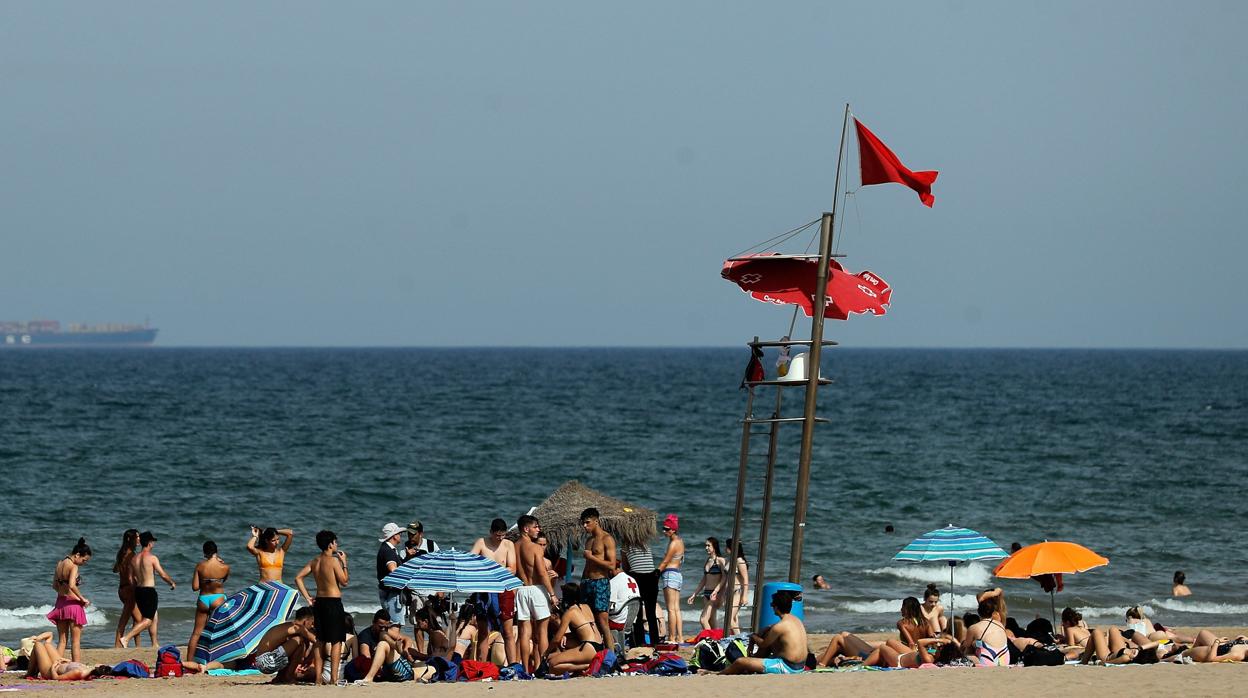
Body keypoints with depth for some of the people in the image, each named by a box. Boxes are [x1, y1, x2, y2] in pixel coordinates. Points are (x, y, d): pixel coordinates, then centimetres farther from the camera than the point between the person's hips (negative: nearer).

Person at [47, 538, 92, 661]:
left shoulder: (60, 564, 9)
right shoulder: (73, 566, -15)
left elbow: (55, 585, 15)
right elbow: (72, 585, -28)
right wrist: (83, 599, -17)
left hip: (60, 602, 7)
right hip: (72, 603, -7)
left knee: (62, 641, 13)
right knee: (76, 641, 2)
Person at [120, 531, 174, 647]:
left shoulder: (134, 559, 6)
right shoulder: (152, 558, -12)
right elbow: (163, 575, -9)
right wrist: (172, 583, 9)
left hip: (138, 590, 7)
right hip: (149, 591, -7)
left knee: (154, 617, 19)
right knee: (148, 620, -3)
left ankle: (155, 644, 24)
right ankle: (126, 638, -17)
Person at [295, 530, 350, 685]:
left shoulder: (314, 561, 8)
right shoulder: (333, 560, -12)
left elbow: (298, 578, 6)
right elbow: (344, 581, -8)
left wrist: (307, 598, 7)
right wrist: (344, 563, 2)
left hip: (319, 602, 7)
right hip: (333, 602, -7)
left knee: (320, 641, 11)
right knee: (336, 641, -3)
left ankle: (318, 678, 11)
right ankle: (334, 678, -8)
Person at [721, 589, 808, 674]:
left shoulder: (780, 626, -20)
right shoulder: (796, 620, 8)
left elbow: (763, 644, -4)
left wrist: (754, 637, 15)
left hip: (787, 667, -9)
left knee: (740, 662, -4)